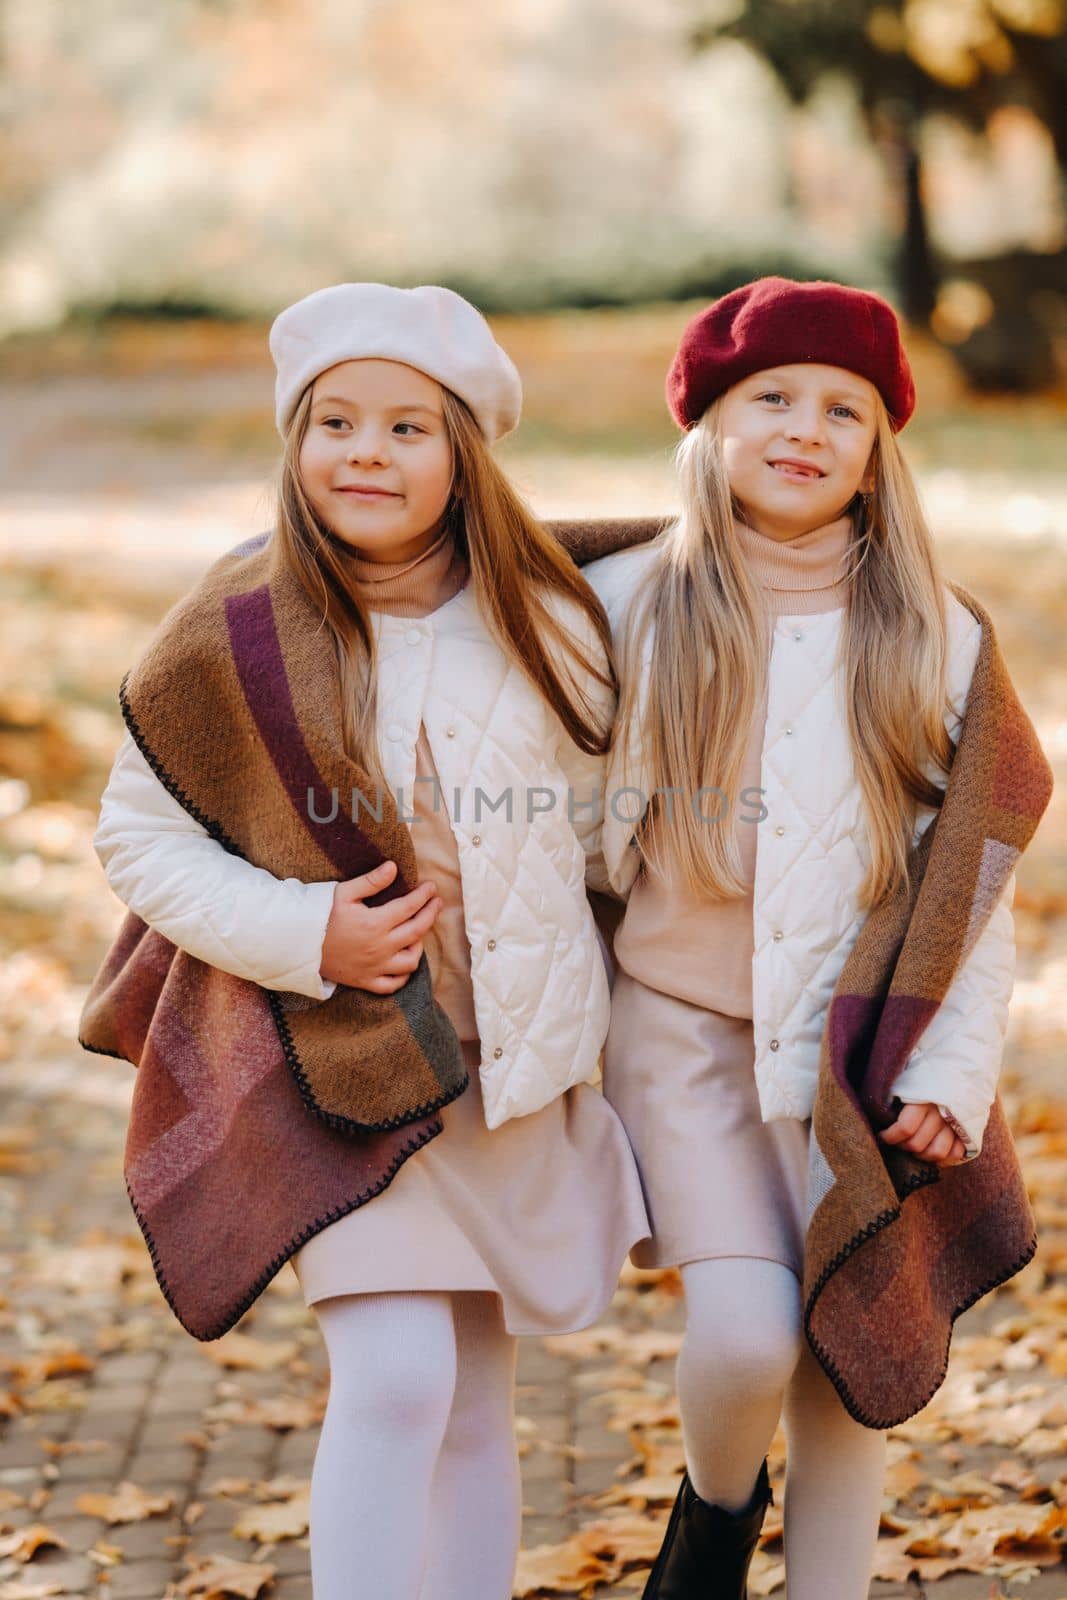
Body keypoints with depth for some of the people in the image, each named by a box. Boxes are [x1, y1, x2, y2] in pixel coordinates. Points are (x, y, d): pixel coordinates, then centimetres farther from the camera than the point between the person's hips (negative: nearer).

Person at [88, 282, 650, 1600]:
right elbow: (139, 836, -3)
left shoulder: (550, 631, -1)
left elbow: (600, 819, 14)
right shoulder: (240, 637, -9)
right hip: (339, 1062, -3)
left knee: (474, 1409, 12)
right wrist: (304, 934, -16)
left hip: (516, 1066, 3)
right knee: (395, 1381, -17)